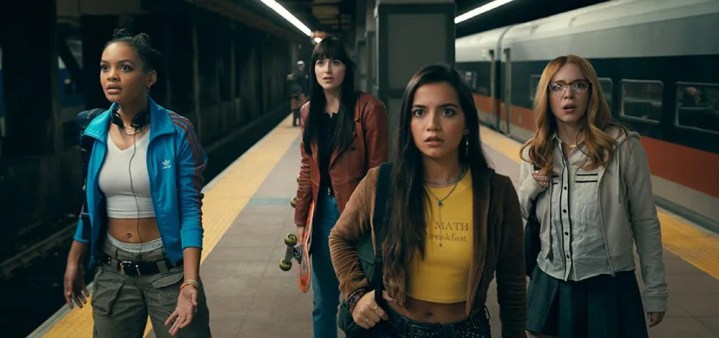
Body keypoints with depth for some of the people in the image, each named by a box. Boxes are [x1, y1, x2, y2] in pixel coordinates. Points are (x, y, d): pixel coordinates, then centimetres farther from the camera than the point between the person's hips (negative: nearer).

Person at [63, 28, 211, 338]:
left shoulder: (177, 132, -13)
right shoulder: (94, 132, -1)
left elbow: (190, 209, -14)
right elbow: (90, 204, 10)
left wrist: (190, 282, -22)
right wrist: (74, 261, 13)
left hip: (169, 268, -4)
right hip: (112, 272, 4)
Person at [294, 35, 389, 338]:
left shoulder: (368, 108, -12)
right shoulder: (309, 112, 6)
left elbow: (377, 171, -11)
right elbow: (307, 170, 11)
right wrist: (300, 219, 10)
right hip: (322, 212, 5)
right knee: (323, 301, 16)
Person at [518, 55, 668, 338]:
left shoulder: (622, 146, -10)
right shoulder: (535, 154, 1)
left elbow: (645, 221, -4)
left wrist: (656, 290, -2)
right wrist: (529, 188, -9)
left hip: (610, 286, -3)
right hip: (551, 285, 3)